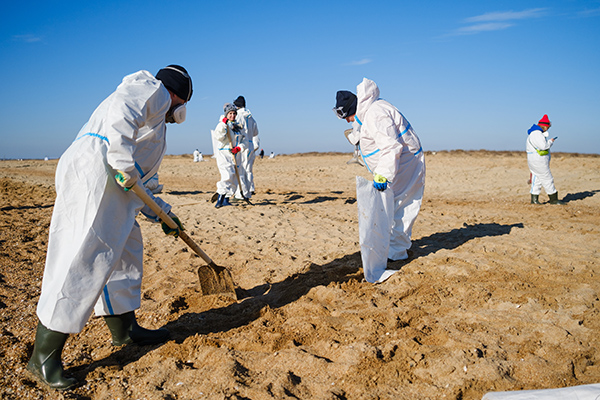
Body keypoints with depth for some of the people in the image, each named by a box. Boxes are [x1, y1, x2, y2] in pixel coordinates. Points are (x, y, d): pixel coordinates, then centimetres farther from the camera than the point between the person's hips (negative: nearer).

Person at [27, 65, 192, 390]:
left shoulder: (152, 117, 32)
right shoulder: (153, 89, 6)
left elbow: (135, 182, 31)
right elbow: (121, 110, -19)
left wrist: (162, 212, 31)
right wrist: (124, 165, -23)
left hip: (110, 184, 11)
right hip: (93, 174, -11)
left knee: (126, 250, 17)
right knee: (85, 260, -11)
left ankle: (123, 329, 29)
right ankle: (43, 357, -3)